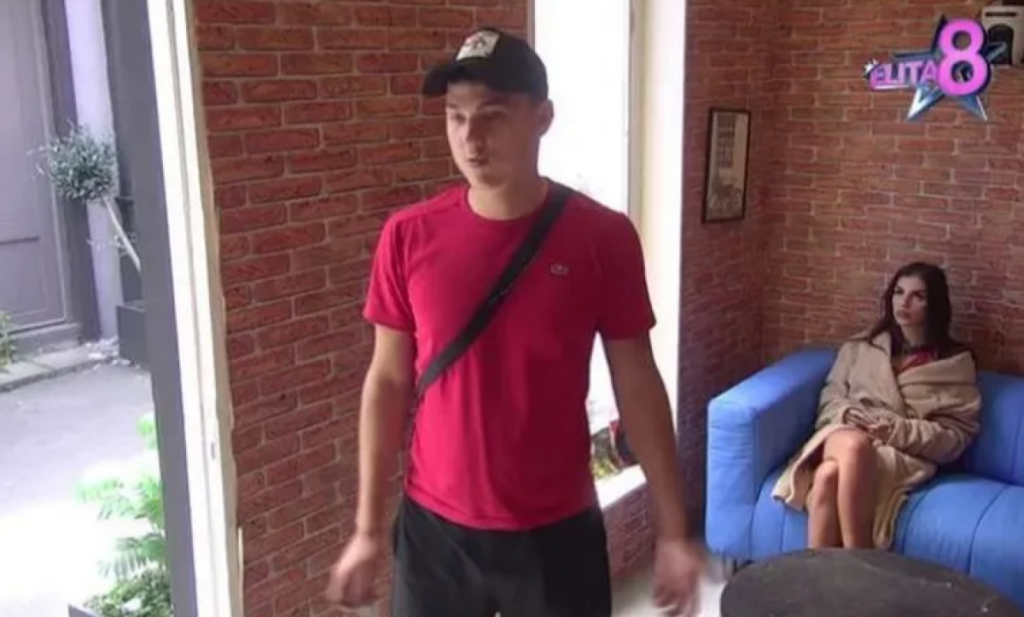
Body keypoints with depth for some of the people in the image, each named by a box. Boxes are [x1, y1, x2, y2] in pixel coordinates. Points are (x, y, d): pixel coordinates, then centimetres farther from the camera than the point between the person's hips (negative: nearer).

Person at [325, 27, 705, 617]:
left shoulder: (603, 237, -11)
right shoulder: (409, 236, -7)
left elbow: (638, 385, -3)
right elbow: (389, 382, 0)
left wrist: (674, 531, -1)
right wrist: (369, 528, 3)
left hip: (557, 532, -1)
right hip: (434, 529, 1)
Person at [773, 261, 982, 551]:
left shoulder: (956, 363, 8)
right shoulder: (861, 346, 18)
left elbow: (956, 435, 2)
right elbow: (831, 396, 16)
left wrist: (891, 429, -12)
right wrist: (848, 415, -8)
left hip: (904, 454, -2)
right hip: (845, 436, 3)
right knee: (854, 444, -38)